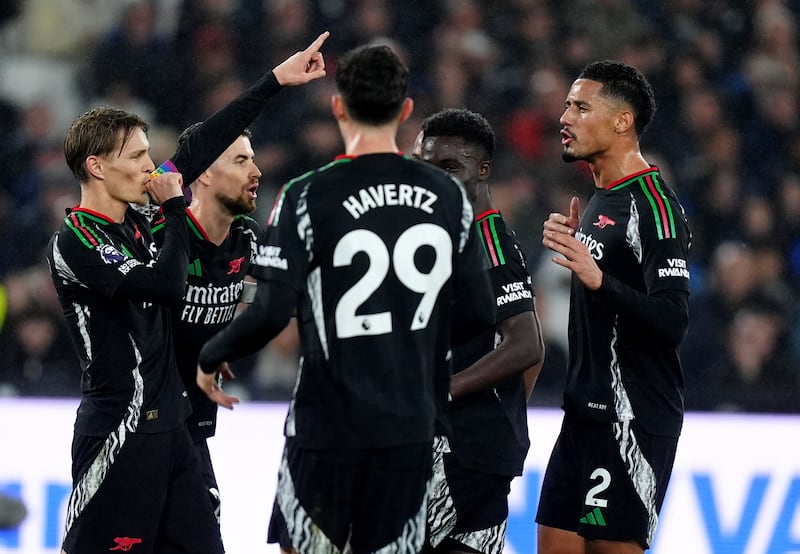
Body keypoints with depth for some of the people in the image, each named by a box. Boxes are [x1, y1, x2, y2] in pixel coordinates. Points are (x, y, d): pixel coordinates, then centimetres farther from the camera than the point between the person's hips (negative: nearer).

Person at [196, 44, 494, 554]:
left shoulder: (310, 197, -11)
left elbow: (270, 314, -16)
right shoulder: (448, 196, 2)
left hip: (330, 424, -4)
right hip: (413, 427, 4)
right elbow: (479, 315, 5)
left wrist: (210, 359, 2)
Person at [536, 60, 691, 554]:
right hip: (585, 414, 10)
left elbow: (672, 322, -23)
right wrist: (573, 246, 15)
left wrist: (598, 279, -35)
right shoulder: (599, 202, 17)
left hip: (634, 417, -10)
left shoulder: (652, 203, -14)